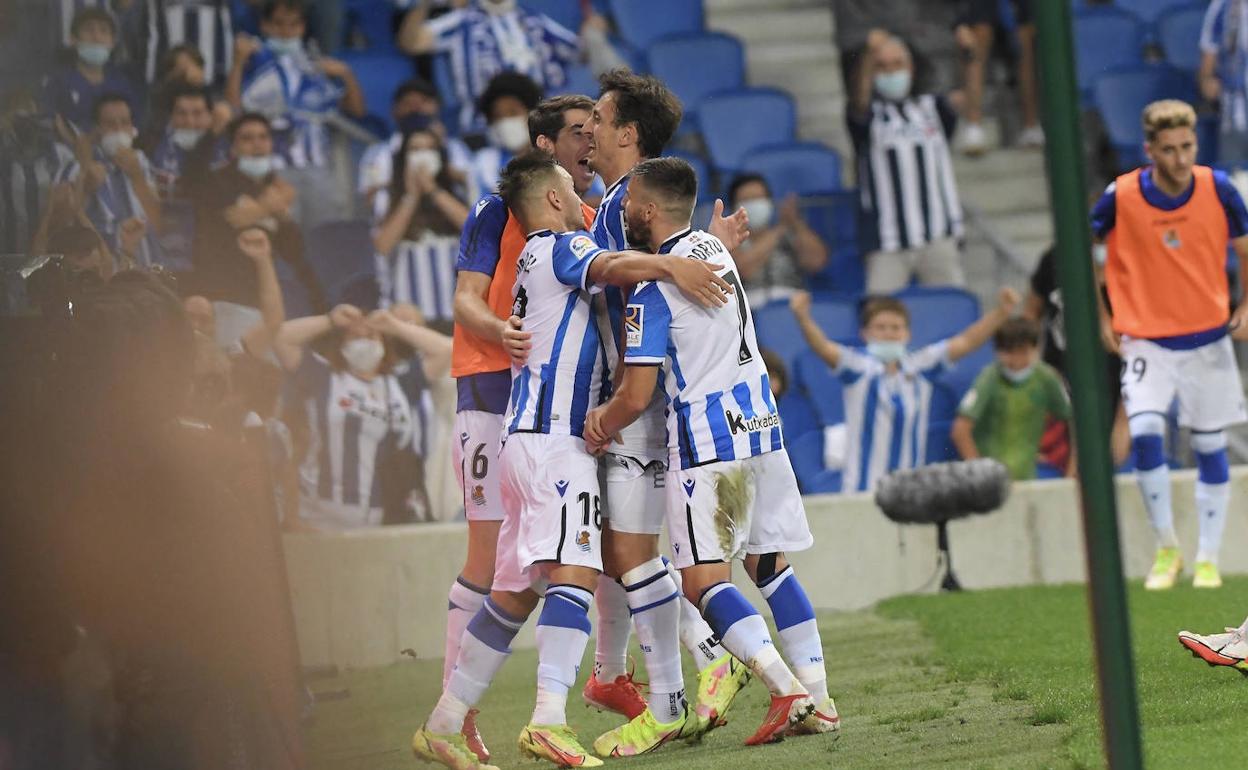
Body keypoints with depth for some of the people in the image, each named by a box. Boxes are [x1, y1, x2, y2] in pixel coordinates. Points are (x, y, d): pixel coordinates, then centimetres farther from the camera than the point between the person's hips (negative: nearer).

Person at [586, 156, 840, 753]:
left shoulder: (653, 289, -15)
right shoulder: (713, 248, 11)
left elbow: (636, 398, -14)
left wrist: (599, 429, 7)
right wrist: (606, 411, 16)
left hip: (706, 439, -8)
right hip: (760, 422, 8)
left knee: (704, 580, -6)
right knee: (770, 565, 13)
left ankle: (786, 688, -21)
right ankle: (818, 699, 9)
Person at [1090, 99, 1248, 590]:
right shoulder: (1121, 196, -12)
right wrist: (1101, 317, 1)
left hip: (1208, 338, 2)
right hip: (1147, 340, -2)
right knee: (1145, 431, -20)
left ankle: (1208, 559, 18)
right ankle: (1166, 548, -5)